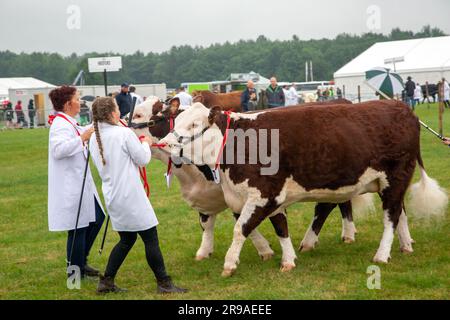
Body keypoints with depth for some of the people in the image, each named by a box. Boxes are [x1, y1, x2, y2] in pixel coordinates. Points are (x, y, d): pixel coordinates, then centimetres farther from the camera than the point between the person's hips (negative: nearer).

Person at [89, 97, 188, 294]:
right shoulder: (124, 133, -14)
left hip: (112, 196, 7)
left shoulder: (94, 139, 6)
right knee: (150, 238, 2)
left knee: (127, 239, 19)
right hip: (131, 195, -7)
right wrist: (145, 144, 11)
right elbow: (143, 160, -8)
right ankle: (163, 283, 7)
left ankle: (106, 282, 16)